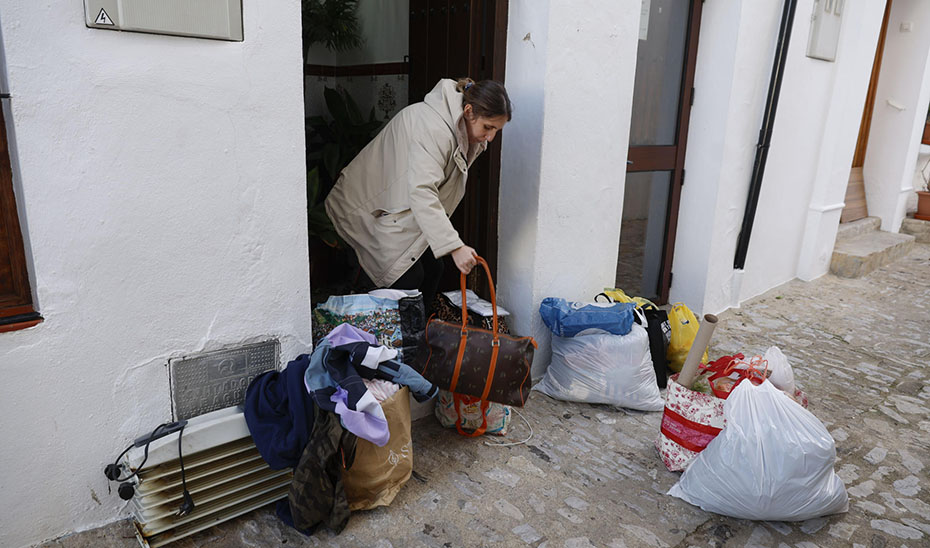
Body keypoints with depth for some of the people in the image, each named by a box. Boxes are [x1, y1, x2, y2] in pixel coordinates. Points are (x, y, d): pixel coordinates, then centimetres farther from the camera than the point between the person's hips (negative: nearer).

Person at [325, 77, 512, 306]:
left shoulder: (462, 129, -1)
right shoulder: (433, 129, -33)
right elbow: (421, 192, -44)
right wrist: (455, 247, -48)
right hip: (365, 207, -9)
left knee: (432, 268, 2)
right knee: (408, 277, -15)